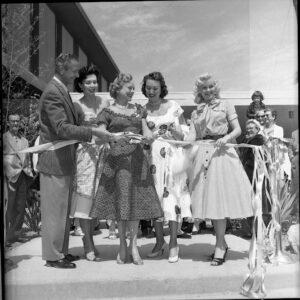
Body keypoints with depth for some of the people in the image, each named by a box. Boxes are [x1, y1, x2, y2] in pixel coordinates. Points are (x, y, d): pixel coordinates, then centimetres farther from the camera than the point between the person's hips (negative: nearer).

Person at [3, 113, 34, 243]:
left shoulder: (24, 140, 18)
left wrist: (29, 173, 16)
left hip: (23, 176, 5)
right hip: (10, 176, -5)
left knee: (21, 206, 6)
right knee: (10, 206, -3)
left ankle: (15, 231, 16)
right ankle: (9, 235, 4)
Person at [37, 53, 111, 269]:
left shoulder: (62, 90, 15)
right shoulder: (53, 93, -17)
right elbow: (61, 128, -25)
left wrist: (94, 133, 9)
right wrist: (93, 132, -26)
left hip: (64, 160, 10)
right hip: (54, 161, -10)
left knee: (63, 210, 16)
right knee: (54, 210, 0)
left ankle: (61, 251, 27)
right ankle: (52, 256, 11)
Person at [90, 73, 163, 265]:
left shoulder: (138, 110, 15)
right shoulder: (108, 112, 3)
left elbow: (147, 134, 14)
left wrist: (148, 136, -8)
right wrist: (117, 136, -20)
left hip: (137, 159, 4)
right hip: (117, 159, -3)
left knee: (136, 199, 1)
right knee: (120, 200, 0)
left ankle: (133, 244, 10)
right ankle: (123, 245, 12)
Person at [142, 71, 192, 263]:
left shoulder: (173, 106, 2)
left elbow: (185, 133, 5)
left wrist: (175, 130, -14)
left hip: (172, 155, -2)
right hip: (153, 157, 2)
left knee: (173, 195, -6)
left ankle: (173, 244, 2)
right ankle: (159, 242, 18)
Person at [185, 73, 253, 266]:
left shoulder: (225, 105, 10)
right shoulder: (198, 111, 18)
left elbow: (238, 130, 4)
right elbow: (192, 136, 8)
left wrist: (226, 138, -16)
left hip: (221, 152, -4)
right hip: (202, 153, 4)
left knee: (219, 197, -10)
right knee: (209, 199, 3)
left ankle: (220, 248, -6)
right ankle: (222, 243, 17)